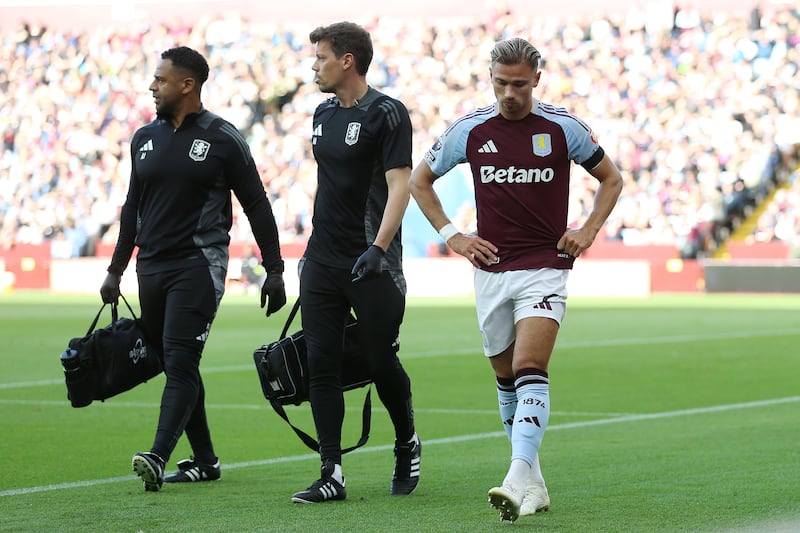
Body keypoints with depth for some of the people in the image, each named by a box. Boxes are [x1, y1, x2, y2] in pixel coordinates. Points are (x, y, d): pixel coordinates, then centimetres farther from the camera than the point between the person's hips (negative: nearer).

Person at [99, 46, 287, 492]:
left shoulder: (222, 139, -5)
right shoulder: (145, 138, 12)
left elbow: (257, 206, -1)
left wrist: (275, 270, -4)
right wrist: (116, 270, 20)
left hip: (199, 265, -6)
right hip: (152, 267, 6)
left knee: (180, 362, -16)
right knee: (174, 366, 9)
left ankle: (158, 458, -27)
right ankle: (205, 460, 18)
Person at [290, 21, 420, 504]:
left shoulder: (386, 114, -9)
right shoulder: (324, 114, 13)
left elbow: (399, 184, -15)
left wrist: (378, 248, -25)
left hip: (371, 265, -6)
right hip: (322, 261, 6)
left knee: (384, 364, 2)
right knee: (322, 365, -1)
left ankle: (408, 446, 28)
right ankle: (332, 475, -1)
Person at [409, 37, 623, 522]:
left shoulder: (564, 128, -2)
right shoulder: (469, 130, 1)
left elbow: (612, 178, 12)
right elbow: (420, 180, 15)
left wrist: (589, 230, 0)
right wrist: (450, 235, 5)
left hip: (545, 268, -3)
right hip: (491, 270, 3)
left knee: (530, 371, -19)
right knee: (507, 380, 9)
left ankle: (518, 480, -29)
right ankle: (534, 484, 20)